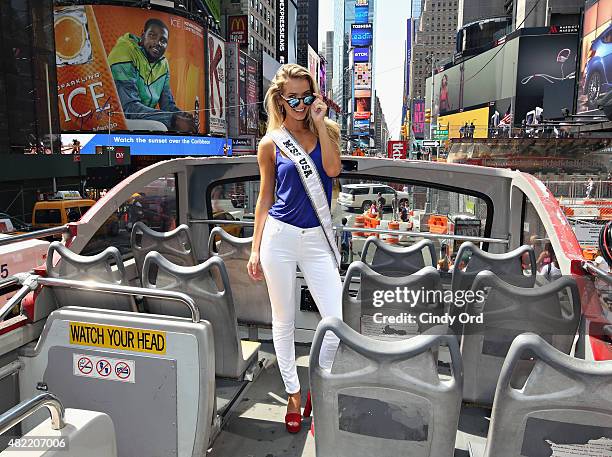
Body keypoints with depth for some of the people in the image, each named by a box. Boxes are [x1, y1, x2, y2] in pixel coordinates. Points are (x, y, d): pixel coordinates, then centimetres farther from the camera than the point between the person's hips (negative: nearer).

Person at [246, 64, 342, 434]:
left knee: (337, 321, -4)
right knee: (284, 320, 9)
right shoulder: (271, 143, 3)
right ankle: (294, 394, 30)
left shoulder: (327, 131, 6)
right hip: (280, 235, 0)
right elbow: (265, 198, 7)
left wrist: (319, 122, -10)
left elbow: (333, 169, -14)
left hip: (318, 238, 1)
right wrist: (256, 249, 5)